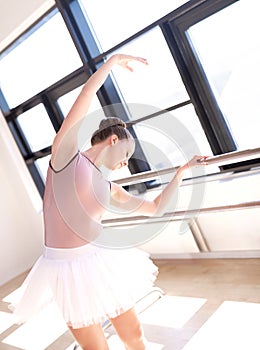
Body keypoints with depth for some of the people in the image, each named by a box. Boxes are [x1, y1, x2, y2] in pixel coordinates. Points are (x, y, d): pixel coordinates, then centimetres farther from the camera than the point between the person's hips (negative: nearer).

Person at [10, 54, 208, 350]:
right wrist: (114, 60, -5)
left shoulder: (110, 190, 11)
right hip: (66, 268, -5)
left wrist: (182, 170, 20)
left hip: (101, 263, 6)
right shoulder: (65, 153, -4)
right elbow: (84, 100, -14)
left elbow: (155, 208, 17)